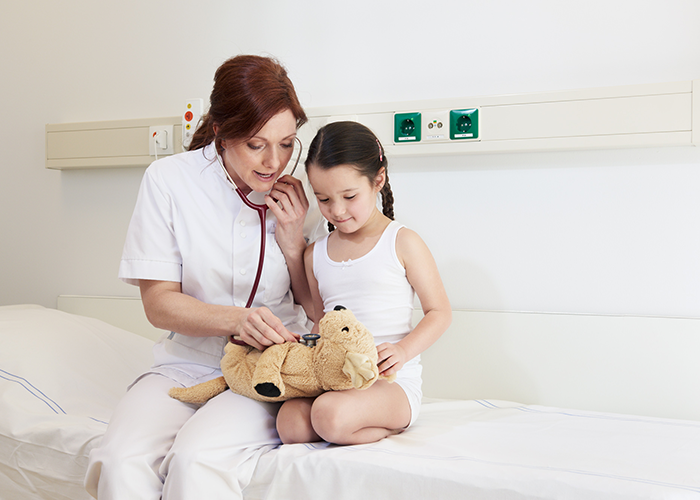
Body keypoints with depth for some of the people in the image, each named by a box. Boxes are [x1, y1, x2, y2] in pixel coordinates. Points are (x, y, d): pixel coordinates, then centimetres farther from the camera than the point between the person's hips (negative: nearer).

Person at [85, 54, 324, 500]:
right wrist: (236, 319, -22)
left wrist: (293, 240, -11)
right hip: (187, 363, 1)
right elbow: (159, 302, -4)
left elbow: (320, 310, 6)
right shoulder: (170, 180, -5)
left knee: (195, 455, -29)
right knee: (122, 460, -29)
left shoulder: (299, 194, -2)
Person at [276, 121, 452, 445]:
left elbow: (440, 312, 0)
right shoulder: (316, 255, 14)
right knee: (290, 425, -25)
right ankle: (388, 423, -7)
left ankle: (396, 424, -5)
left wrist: (404, 350, -17)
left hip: (391, 382, -5)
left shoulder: (402, 243, -2)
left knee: (330, 415, -33)